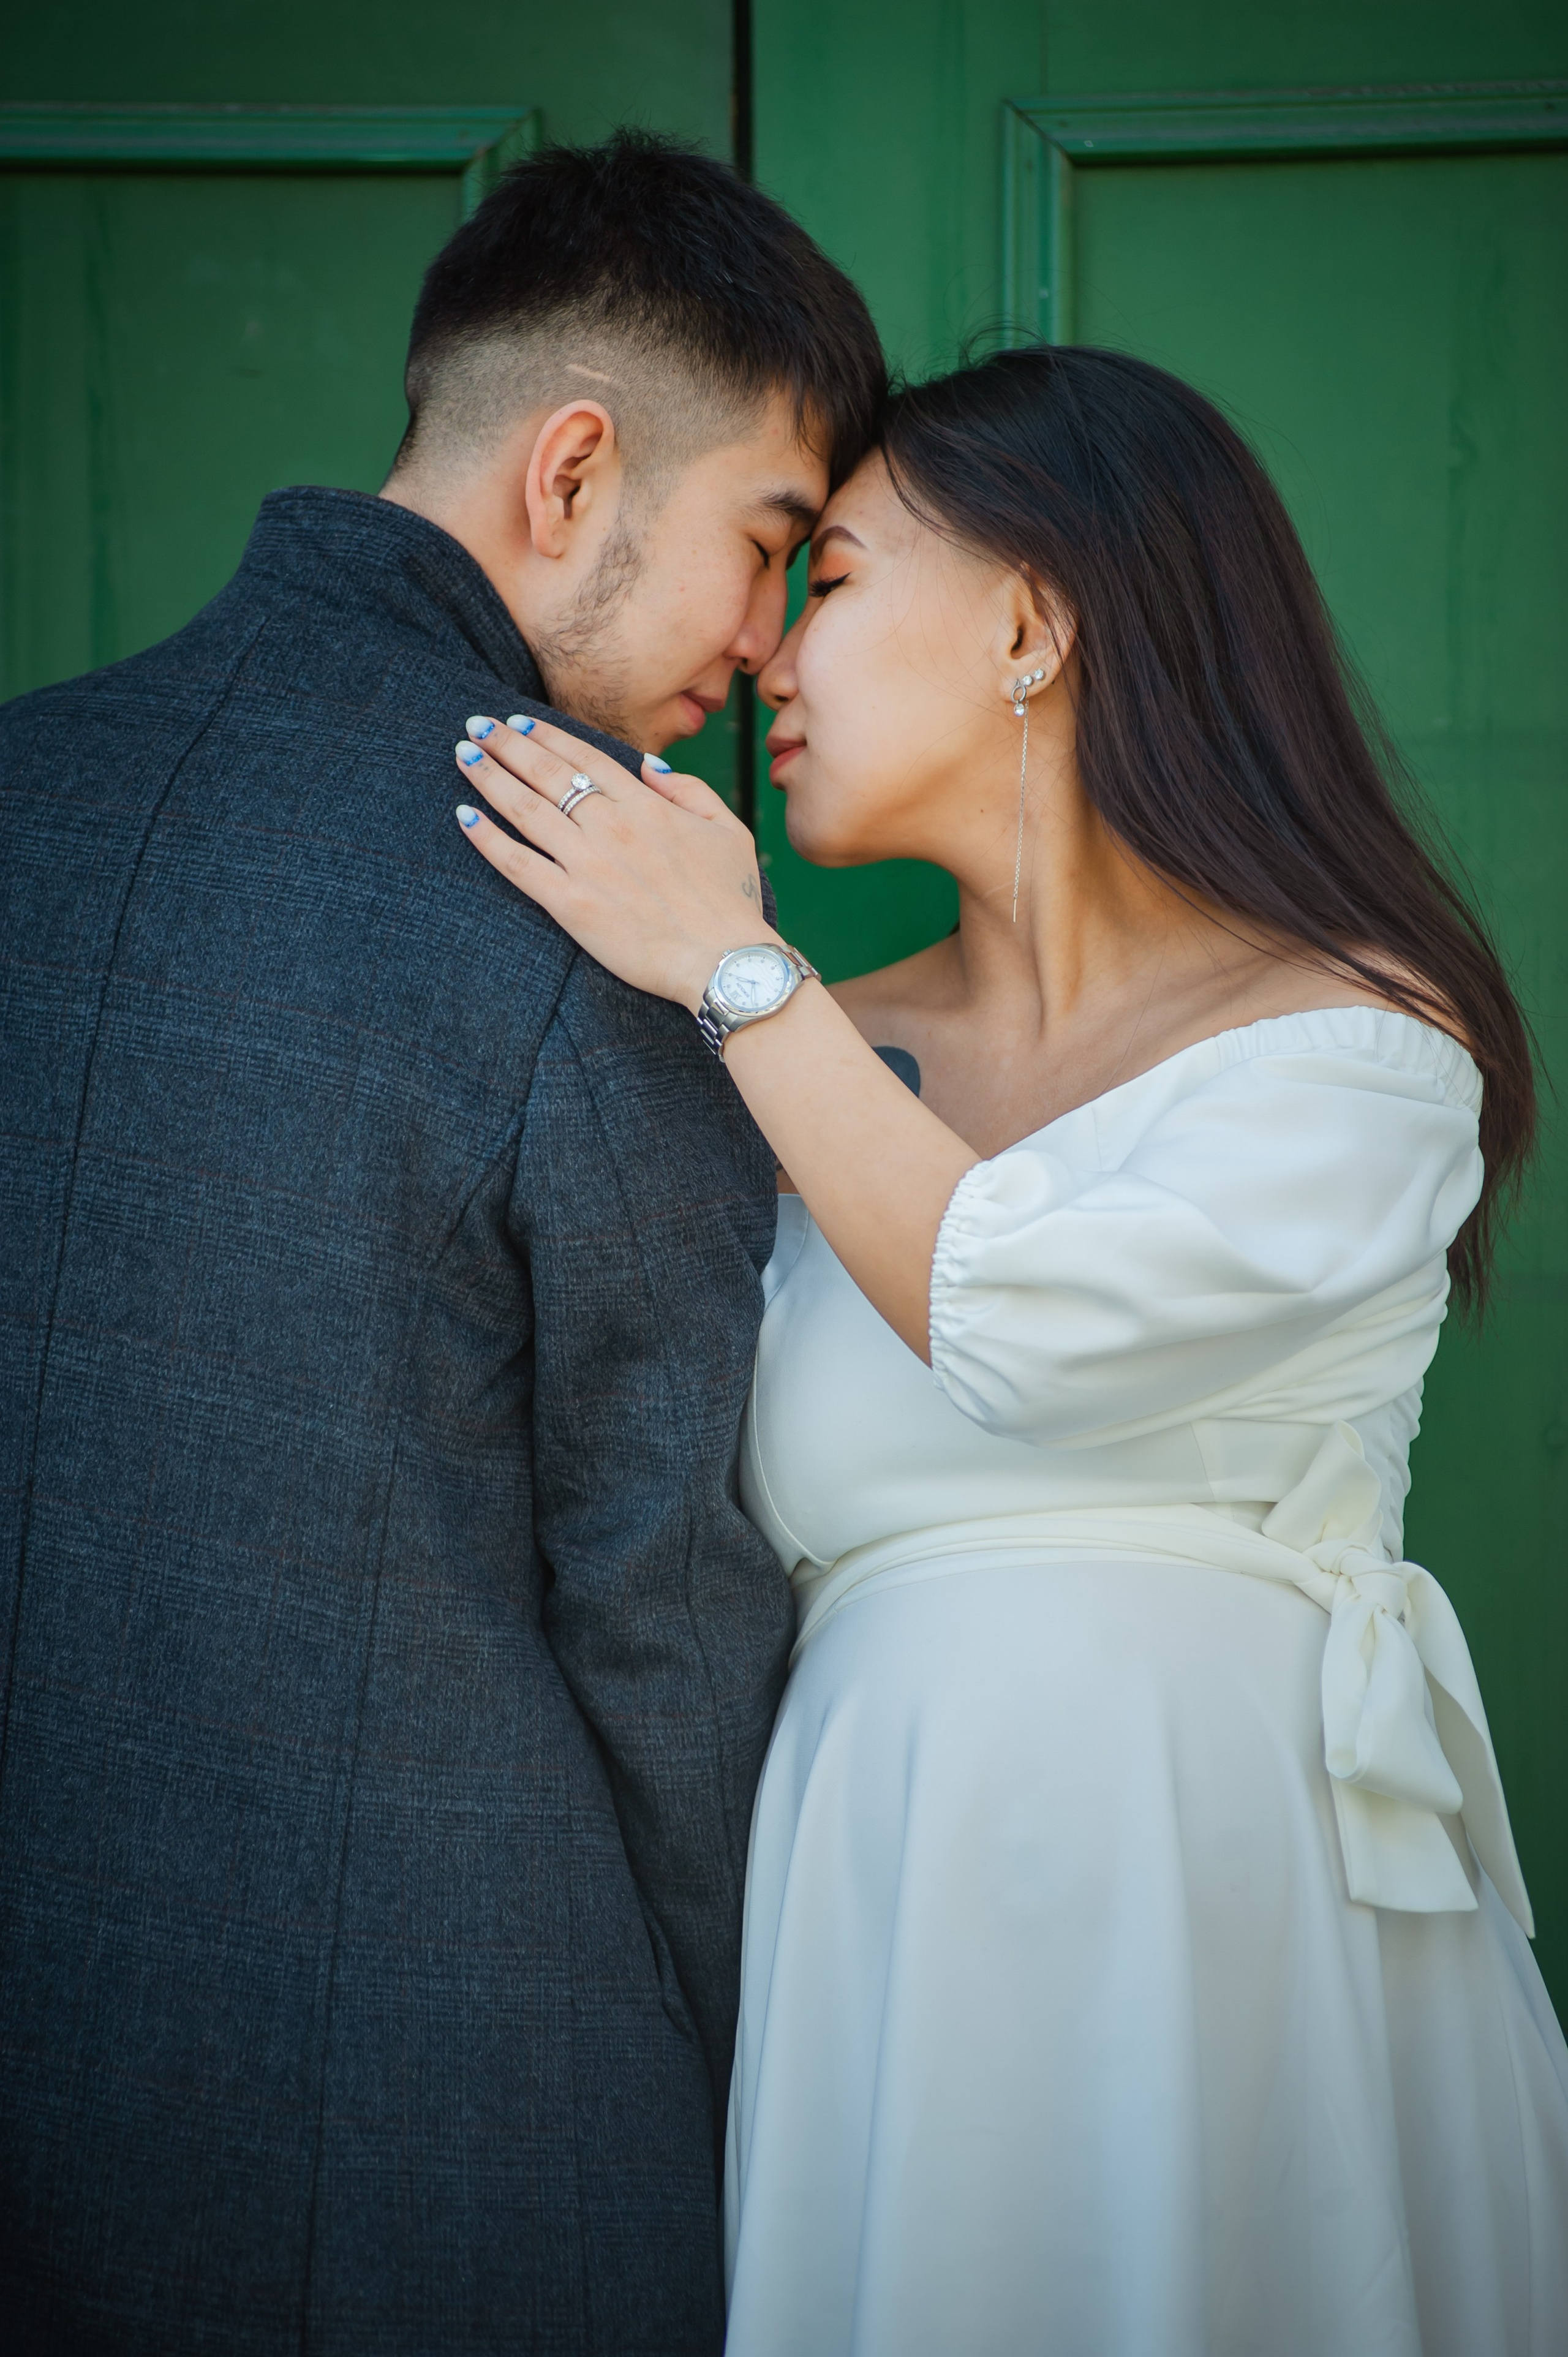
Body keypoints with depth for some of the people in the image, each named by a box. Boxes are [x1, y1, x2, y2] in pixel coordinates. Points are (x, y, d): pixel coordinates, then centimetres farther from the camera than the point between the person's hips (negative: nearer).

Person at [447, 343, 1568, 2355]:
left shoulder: (1362, 1048, -4)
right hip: (880, 1892, 4)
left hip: (1214, 1903, -4)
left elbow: (1026, 1327, -20)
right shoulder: (826, 1062, 9)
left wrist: (730, 974, -13)